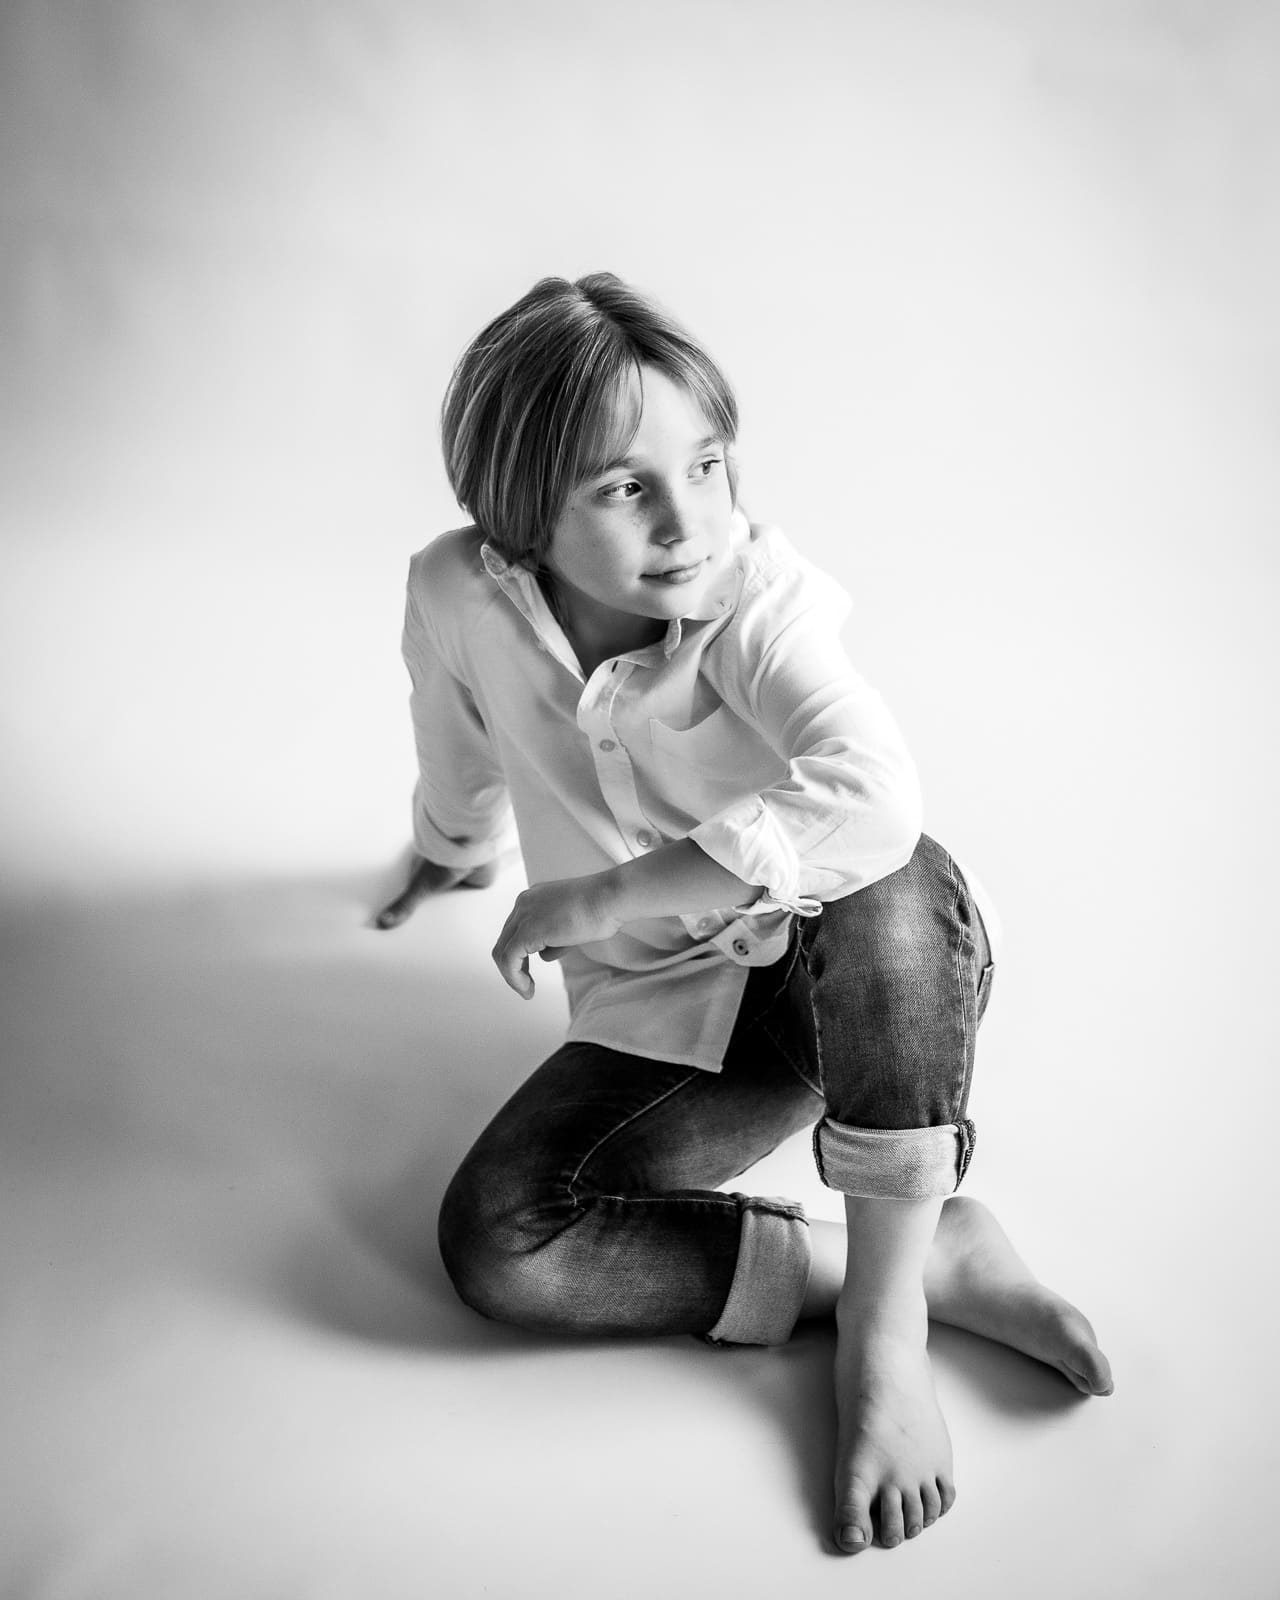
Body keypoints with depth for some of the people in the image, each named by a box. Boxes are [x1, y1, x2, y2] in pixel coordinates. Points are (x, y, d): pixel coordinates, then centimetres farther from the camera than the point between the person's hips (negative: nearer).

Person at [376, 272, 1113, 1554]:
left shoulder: (759, 592, -23)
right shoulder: (455, 596, -14)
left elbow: (872, 800, -42)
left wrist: (600, 893, -35)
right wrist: (454, 853, 31)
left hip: (847, 967, -2)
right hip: (661, 1010, 3)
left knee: (890, 878, -39)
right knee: (497, 1245, -22)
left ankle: (884, 1322, -23)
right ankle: (936, 1262, -15)